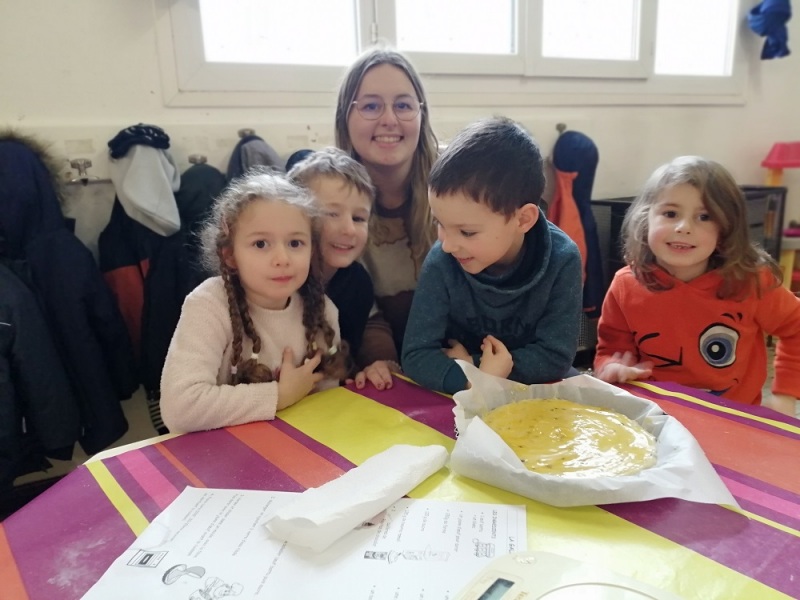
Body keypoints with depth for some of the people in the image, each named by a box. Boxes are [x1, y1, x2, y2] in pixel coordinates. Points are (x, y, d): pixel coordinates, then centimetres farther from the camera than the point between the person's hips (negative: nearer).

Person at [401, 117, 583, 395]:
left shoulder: (562, 260, -20)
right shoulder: (441, 262, -21)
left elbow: (555, 357, -17)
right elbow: (417, 356, -20)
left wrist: (471, 364, -22)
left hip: (536, 394, 1)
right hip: (457, 398, 0)